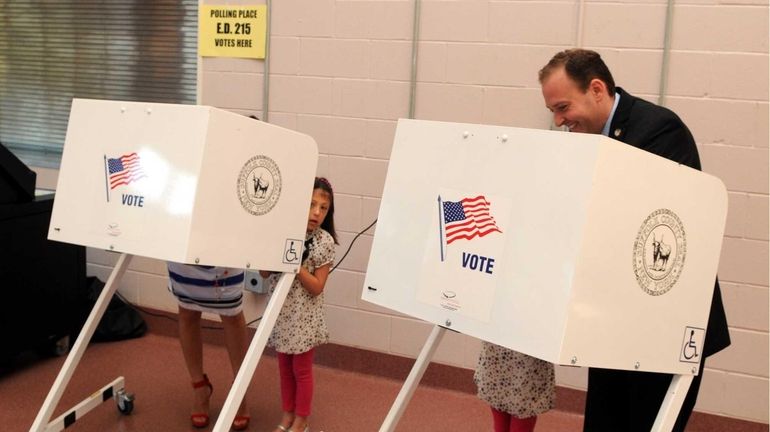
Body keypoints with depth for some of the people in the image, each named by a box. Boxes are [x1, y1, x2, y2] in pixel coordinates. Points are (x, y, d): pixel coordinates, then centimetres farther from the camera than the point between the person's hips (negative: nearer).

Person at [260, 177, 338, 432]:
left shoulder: (324, 242, -16)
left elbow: (317, 287, -16)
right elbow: (264, 273, 0)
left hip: (304, 316, -4)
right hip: (281, 311, 4)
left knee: (301, 369, 10)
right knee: (284, 367, 18)